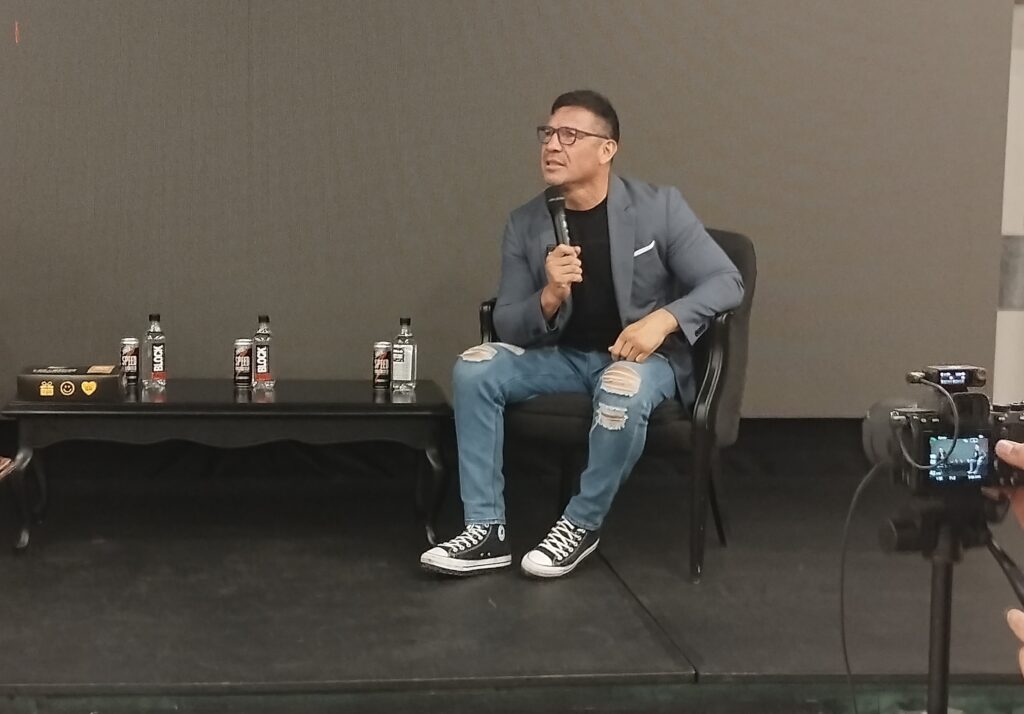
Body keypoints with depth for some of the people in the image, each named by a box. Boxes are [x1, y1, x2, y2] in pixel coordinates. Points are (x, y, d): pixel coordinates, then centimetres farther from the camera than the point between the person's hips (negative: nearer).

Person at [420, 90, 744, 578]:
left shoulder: (658, 208, -10)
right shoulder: (525, 224, -3)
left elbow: (726, 281, -11)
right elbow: (507, 326, -3)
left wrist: (664, 318, -28)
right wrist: (550, 297, -25)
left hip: (644, 357, -3)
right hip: (562, 354, 4)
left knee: (622, 392, -37)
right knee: (474, 368, -19)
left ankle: (581, 525, -13)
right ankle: (486, 531, -13)